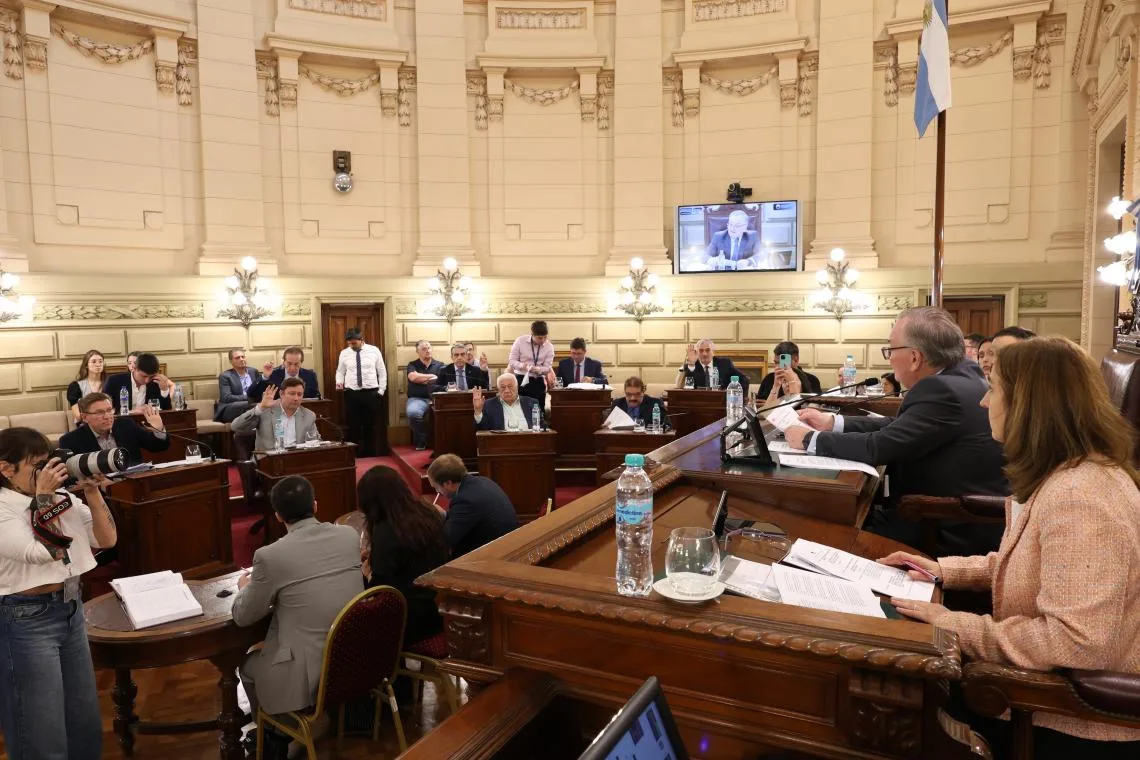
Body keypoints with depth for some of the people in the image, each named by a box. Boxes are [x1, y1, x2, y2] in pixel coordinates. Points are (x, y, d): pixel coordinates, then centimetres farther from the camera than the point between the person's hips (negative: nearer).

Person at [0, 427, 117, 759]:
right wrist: (43, 496, -19)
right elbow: (39, 551, -26)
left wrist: (92, 493, -9)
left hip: (71, 609, 6)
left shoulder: (61, 497, 3)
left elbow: (107, 540, 2)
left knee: (86, 722, 18)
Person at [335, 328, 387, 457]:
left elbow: (382, 372, 5)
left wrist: (381, 391, 0)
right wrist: (339, 382, -6)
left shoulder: (374, 351, 0)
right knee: (353, 427, 1)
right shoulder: (344, 353, 4)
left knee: (370, 427, 8)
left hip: (371, 394, -1)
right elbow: (340, 372, 14)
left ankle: (370, 456, 17)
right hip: (351, 394, 1)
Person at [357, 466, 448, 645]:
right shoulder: (431, 516, 2)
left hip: (412, 620, -7)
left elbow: (381, 589, -18)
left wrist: (366, 575, 1)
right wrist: (374, 554, 19)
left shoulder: (385, 531, -20)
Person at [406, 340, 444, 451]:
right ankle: (422, 440, -11)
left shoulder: (440, 365, 17)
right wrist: (433, 376, -1)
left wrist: (423, 380, -4)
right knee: (413, 412, -36)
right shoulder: (412, 365, 14)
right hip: (417, 398, -1)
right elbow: (413, 377, -7)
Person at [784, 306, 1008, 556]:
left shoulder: (943, 391, -26)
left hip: (954, 531, -8)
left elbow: (877, 447, -26)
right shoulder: (960, 374, 2)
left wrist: (810, 439, -13)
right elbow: (898, 426, 8)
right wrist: (832, 422, 6)